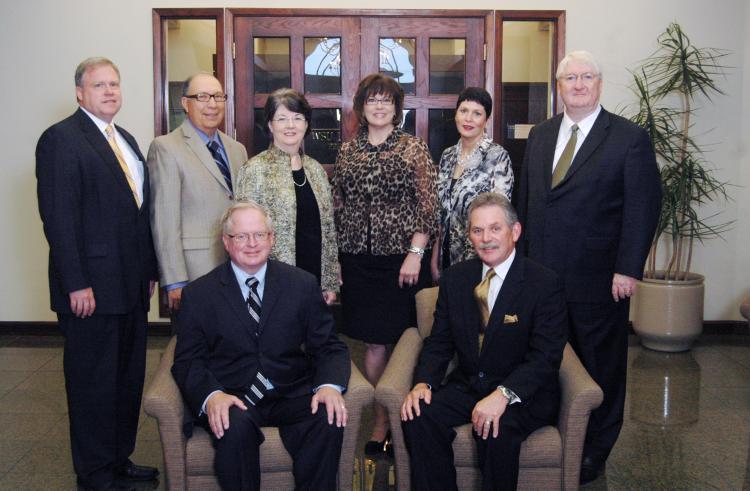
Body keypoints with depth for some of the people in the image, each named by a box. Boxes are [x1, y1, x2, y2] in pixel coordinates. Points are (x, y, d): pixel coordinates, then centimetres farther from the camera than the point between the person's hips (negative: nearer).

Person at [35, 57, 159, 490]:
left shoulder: (127, 140, 16)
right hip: (91, 286, -8)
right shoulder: (61, 138, -9)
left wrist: (149, 270, 15)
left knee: (129, 377, 15)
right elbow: (58, 216, -16)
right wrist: (76, 284, -20)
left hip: (131, 285, 8)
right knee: (93, 381, 4)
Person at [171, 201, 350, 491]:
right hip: (232, 401, -1)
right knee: (234, 426, -34)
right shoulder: (198, 294, 6)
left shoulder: (303, 284, 8)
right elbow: (188, 359, 1)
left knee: (329, 418, -28)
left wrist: (330, 386, -17)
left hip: (292, 397, 1)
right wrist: (211, 395, -21)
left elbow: (328, 346, 6)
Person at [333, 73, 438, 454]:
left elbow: (427, 206, -4)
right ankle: (381, 421, 17)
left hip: (401, 258, -3)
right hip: (358, 260, 3)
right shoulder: (347, 151, 10)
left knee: (401, 340, 2)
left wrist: (416, 253, -12)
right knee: (373, 343, 5)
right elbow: (337, 207, 12)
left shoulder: (414, 149, 1)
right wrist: (334, 258, 8)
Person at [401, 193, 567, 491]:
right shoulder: (454, 278, 6)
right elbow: (439, 342, 7)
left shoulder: (545, 284, -10)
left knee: (496, 430, -34)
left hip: (524, 394, -4)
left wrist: (504, 394, -32)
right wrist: (423, 382, -14)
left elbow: (545, 356, -16)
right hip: (467, 386, 4)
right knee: (418, 416, -22)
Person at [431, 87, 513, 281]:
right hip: (447, 256, 5)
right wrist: (435, 256, 7)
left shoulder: (497, 156, -10)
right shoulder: (448, 156, 7)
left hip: (479, 257, -5)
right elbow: (440, 212, 11)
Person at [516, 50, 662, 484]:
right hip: (541, 274, 4)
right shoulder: (540, 135, 11)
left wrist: (628, 270, -14)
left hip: (598, 281, -4)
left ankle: (593, 456, 26)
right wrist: (524, 258, 11)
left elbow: (644, 207, -9)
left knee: (600, 369, 10)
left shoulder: (630, 138, -5)